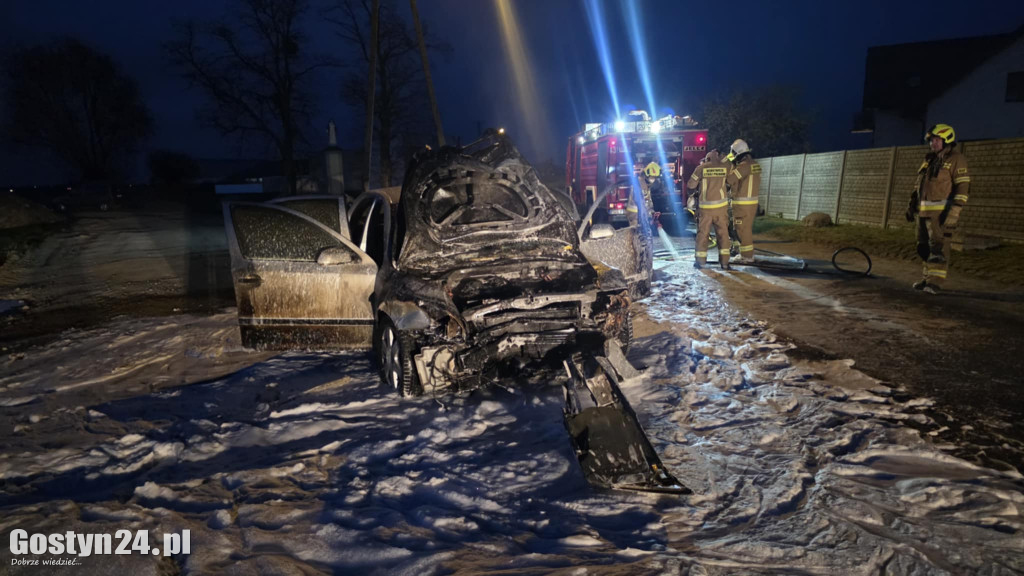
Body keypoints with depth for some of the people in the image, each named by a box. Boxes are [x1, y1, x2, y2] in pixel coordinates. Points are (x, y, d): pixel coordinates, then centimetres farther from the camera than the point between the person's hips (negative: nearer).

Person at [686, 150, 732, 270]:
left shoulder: (701, 168, -4)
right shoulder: (725, 166, 0)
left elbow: (690, 185, -1)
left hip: (705, 206, -1)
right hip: (721, 205, 1)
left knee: (703, 233, 7)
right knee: (723, 233, 7)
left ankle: (701, 261, 10)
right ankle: (724, 261, 7)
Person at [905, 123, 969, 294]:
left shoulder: (956, 159, -5)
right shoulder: (929, 160, 18)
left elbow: (962, 187, -12)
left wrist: (954, 211, -20)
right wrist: (912, 205, 19)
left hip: (941, 212, -7)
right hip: (924, 211, 8)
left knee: (938, 246, -9)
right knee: (924, 246, 9)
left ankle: (935, 281, -8)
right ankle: (928, 278, 17)